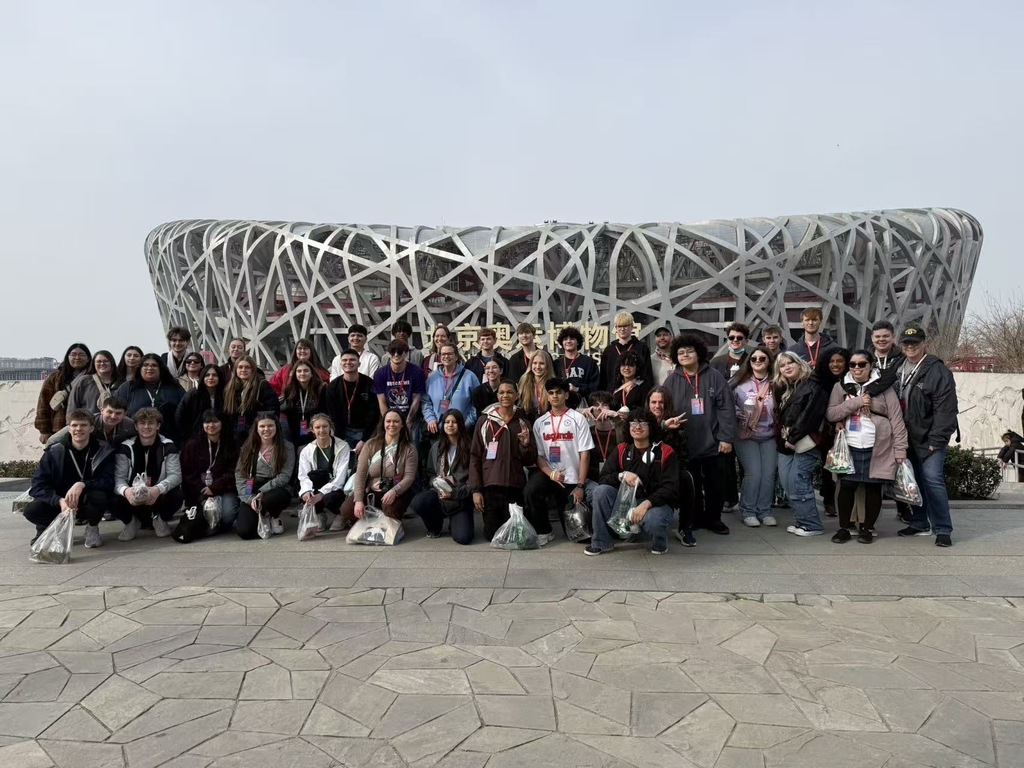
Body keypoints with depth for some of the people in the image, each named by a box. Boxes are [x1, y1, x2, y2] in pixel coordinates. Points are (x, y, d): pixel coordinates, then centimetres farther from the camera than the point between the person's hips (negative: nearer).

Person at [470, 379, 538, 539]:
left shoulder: (523, 423, 8)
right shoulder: (484, 421, 1)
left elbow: (530, 461, 9)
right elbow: (475, 457, 1)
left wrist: (525, 444, -11)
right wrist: (475, 489, -5)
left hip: (515, 487, 1)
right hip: (490, 486, -1)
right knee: (492, 535, 3)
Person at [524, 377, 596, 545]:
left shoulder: (578, 419, -3)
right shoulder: (540, 422, 5)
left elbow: (584, 455, -6)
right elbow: (539, 455, 3)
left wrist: (580, 485, -13)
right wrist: (551, 474, -16)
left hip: (572, 479, -1)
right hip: (549, 475, 1)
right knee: (530, 491, -30)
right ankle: (543, 532, -11)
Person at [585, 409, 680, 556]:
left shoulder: (665, 452, -9)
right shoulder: (621, 450, 3)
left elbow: (671, 488, -16)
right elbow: (604, 477, -1)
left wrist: (646, 504, -30)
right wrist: (622, 475, -23)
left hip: (656, 503, -4)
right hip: (626, 500, 4)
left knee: (652, 519, -38)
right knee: (601, 491, -21)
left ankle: (660, 544, 1)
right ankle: (601, 543, -6)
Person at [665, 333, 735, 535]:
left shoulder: (714, 377, -2)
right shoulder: (672, 380, 1)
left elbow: (725, 408, -4)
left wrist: (726, 437, -9)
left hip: (711, 442, -1)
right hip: (684, 444, 1)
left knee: (715, 483, 9)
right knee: (691, 485, 11)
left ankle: (714, 518, 26)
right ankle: (696, 518, 25)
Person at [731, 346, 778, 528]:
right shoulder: (740, 382, -4)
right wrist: (739, 415, -13)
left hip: (769, 436, 2)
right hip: (746, 435, -2)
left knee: (769, 474, -1)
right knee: (753, 473, -9)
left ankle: (765, 511, 13)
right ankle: (748, 511, 6)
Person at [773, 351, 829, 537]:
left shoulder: (812, 386, -7)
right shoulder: (783, 388, 18)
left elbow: (809, 416, -15)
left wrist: (793, 438, -15)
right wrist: (783, 438, 0)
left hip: (804, 443, -8)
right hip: (786, 443, 8)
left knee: (798, 484, -9)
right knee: (788, 484, 6)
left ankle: (811, 524, 0)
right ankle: (802, 521, 15)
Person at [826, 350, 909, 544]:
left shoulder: (883, 386, 1)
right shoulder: (841, 386, 7)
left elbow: (896, 418, -1)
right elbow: (830, 414, -3)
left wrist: (900, 447, -8)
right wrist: (856, 402, -14)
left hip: (877, 448, -1)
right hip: (849, 447, 1)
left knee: (873, 488, 5)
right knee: (846, 487, 2)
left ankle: (868, 528, 19)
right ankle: (843, 528, 14)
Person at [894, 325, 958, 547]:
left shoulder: (937, 371, -11)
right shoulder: (899, 371, 11)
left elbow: (946, 409, -15)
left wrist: (937, 440, -18)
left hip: (929, 439, -7)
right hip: (908, 438, 7)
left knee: (932, 479, -11)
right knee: (914, 480, 12)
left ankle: (943, 529, -3)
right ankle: (919, 524, 24)